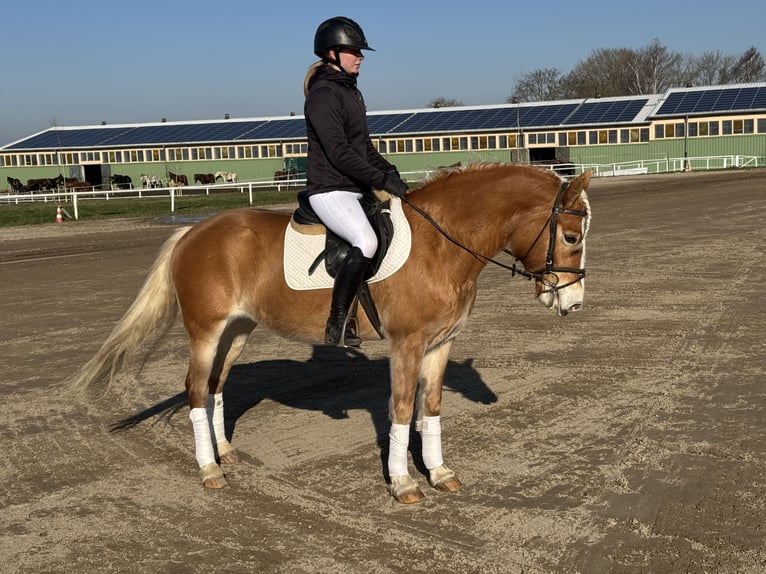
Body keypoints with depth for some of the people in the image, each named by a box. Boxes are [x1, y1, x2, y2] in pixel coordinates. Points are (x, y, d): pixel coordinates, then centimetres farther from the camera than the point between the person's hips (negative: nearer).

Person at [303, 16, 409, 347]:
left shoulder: (351, 91, 16)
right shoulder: (323, 94, -13)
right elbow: (339, 152, -21)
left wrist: (389, 171, 5)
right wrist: (381, 180, -20)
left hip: (356, 188, 10)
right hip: (330, 190, -10)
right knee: (367, 242, -31)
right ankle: (336, 327, -23)